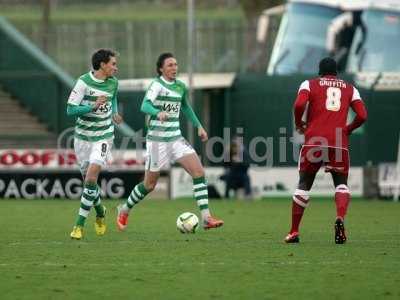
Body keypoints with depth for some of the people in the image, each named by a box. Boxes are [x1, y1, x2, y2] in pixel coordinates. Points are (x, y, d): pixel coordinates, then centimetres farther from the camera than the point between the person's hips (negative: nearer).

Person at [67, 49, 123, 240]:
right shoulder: (84, 82, -14)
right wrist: (94, 106, -29)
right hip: (83, 136, -1)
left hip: (103, 136, 1)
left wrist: (114, 113, 5)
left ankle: (79, 224, -11)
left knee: (91, 177, -16)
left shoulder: (113, 82, 0)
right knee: (87, 179, 9)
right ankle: (100, 212, 38)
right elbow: (70, 109, -17)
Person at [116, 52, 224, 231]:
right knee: (150, 184, 4)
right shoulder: (157, 84, -12)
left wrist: (199, 126, 22)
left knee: (198, 171, -11)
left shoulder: (180, 86, 9)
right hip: (157, 140, -6)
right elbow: (145, 105, -28)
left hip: (176, 138, 6)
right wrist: (158, 113, -48)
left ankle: (206, 218, -14)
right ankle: (124, 211, 30)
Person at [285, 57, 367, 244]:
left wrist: (299, 124, 10)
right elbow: (362, 116, 6)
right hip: (339, 143, 1)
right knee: (341, 184, 14)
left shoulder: (310, 84, 11)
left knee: (304, 185, 10)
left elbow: (299, 104, -8)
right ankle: (340, 218, -16)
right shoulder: (350, 89, 17)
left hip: (314, 141, -1)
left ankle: (293, 232, 10)